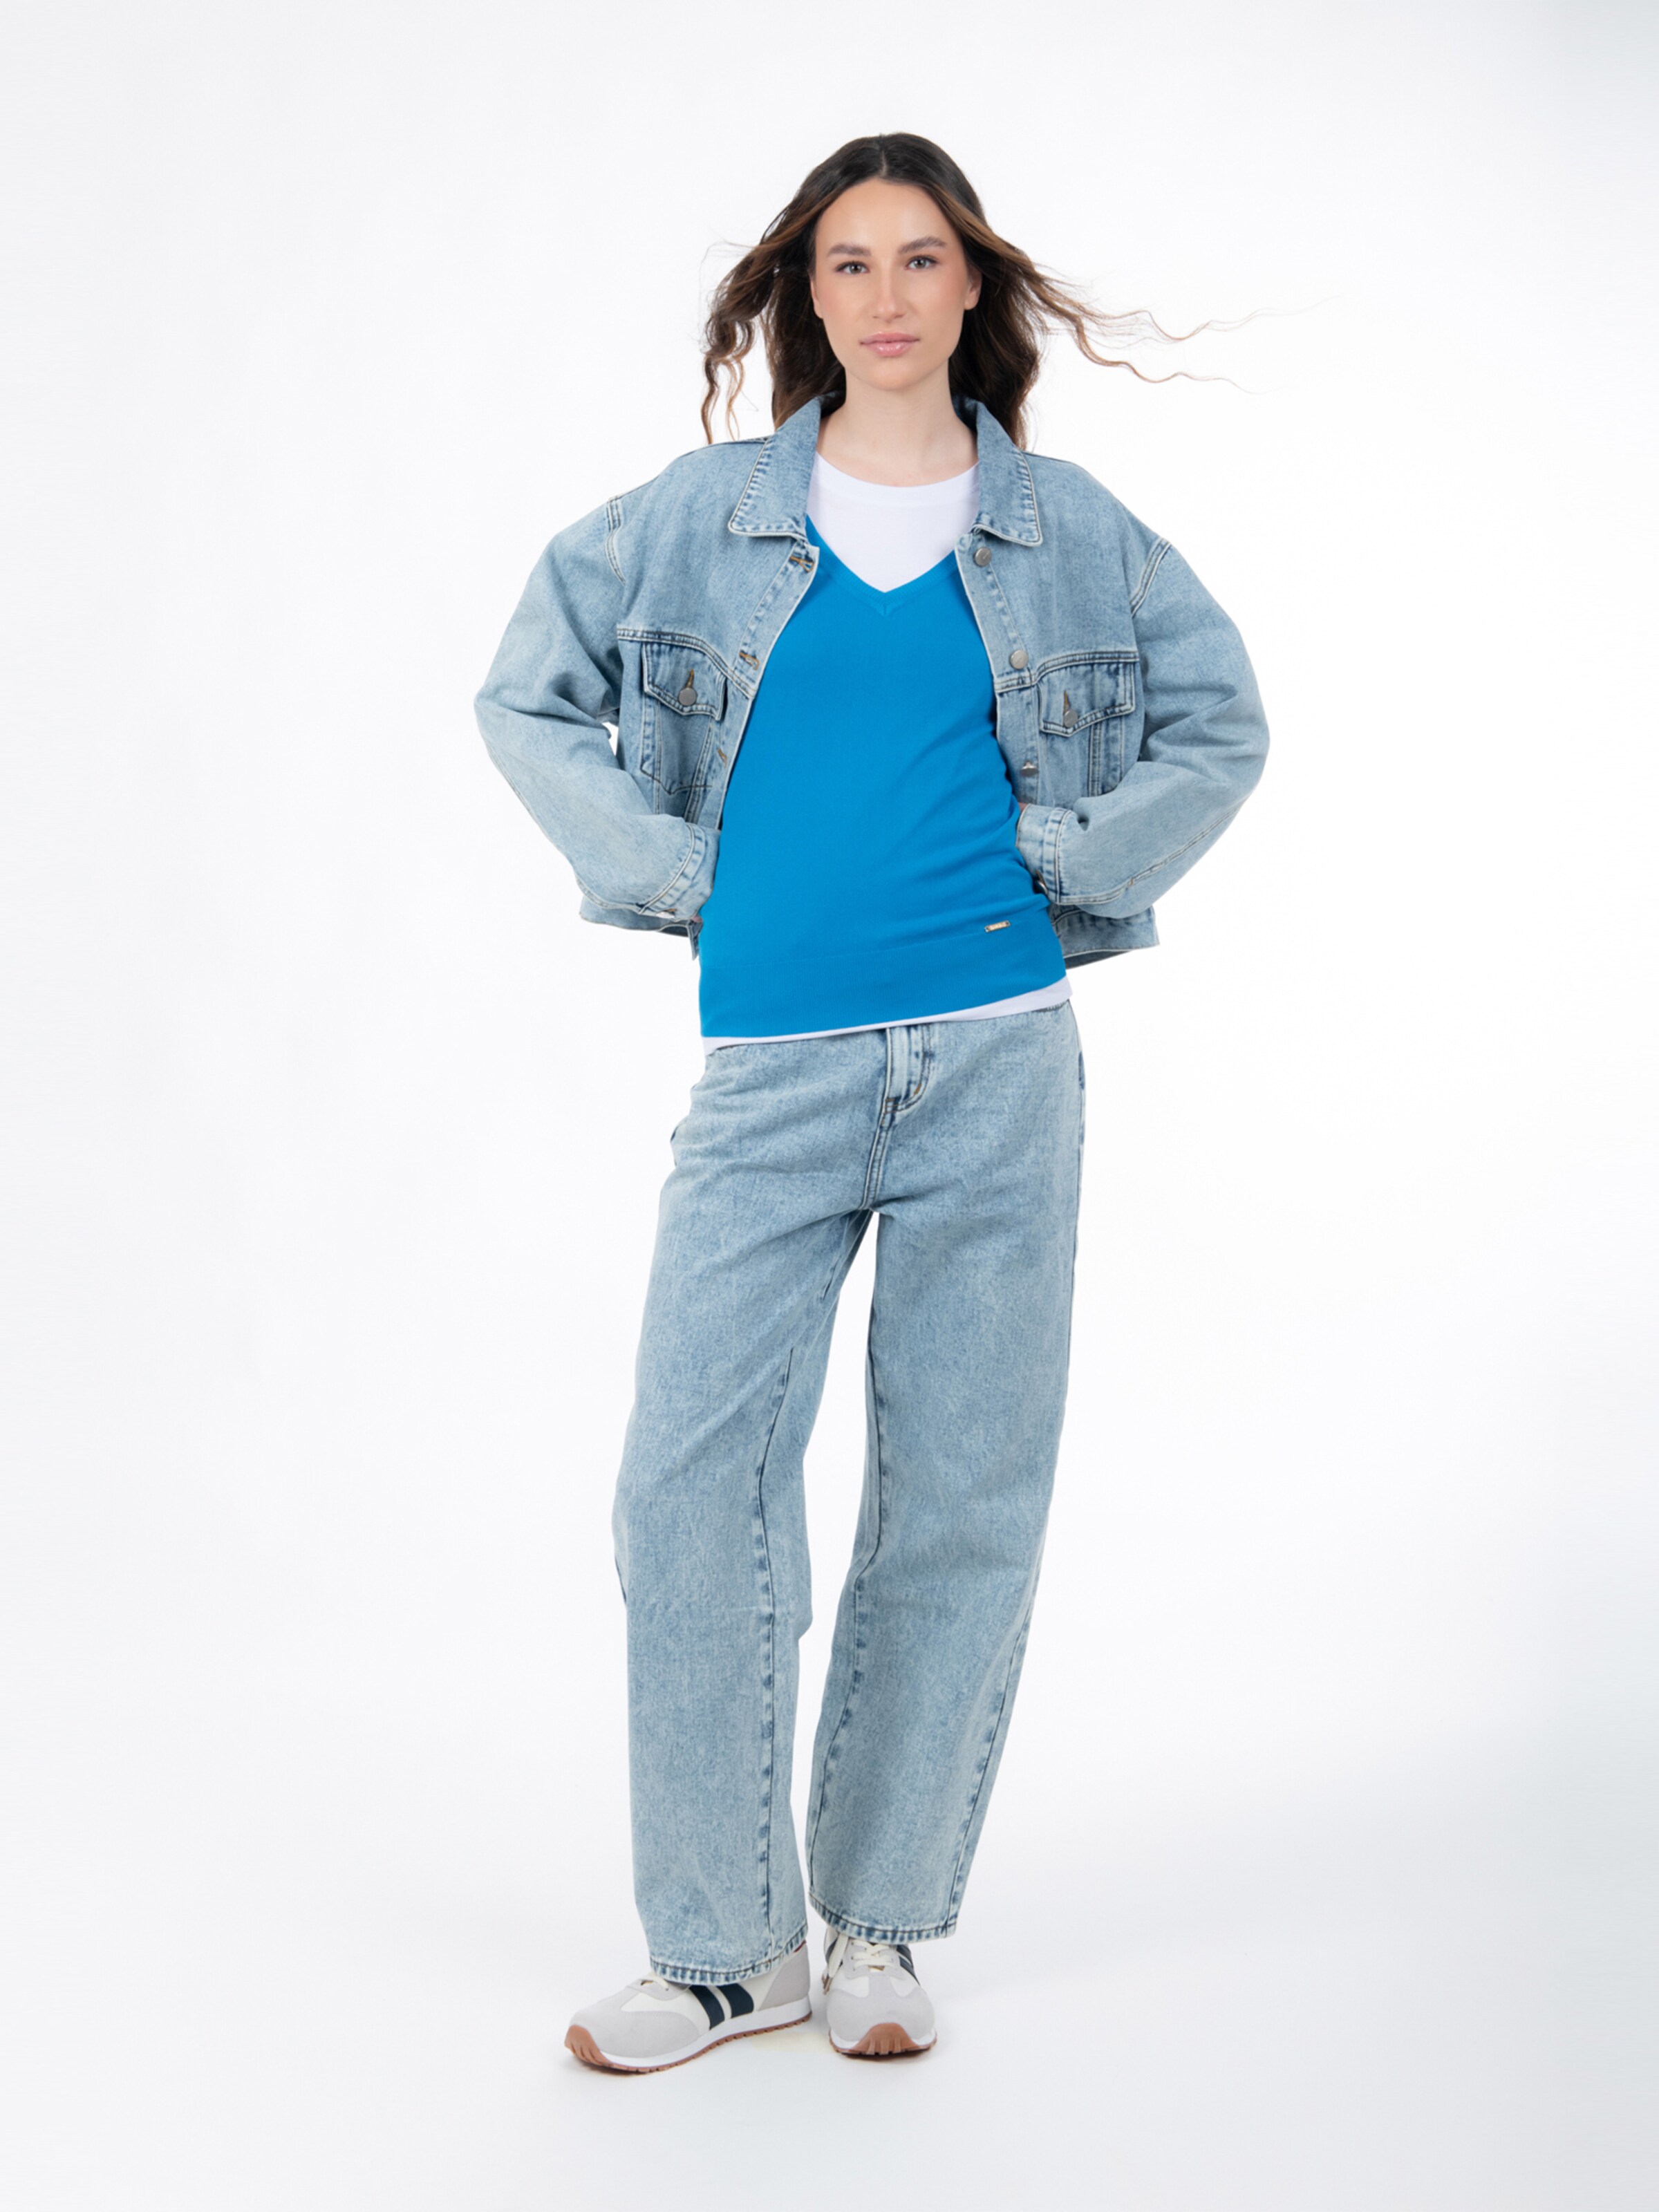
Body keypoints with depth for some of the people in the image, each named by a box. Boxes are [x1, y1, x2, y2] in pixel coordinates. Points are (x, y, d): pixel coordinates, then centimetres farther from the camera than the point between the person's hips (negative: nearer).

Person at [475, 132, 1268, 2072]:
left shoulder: (1066, 528, 7)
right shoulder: (701, 514, 5)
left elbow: (1218, 722, 15)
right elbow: (526, 696, 10)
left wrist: (1079, 865, 3)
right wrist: (665, 869, 1)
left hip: (998, 1063, 1)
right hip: (770, 1068, 0)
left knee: (961, 1497, 4)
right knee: (693, 1487, -6)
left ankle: (879, 1924, 19)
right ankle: (723, 1947, 8)